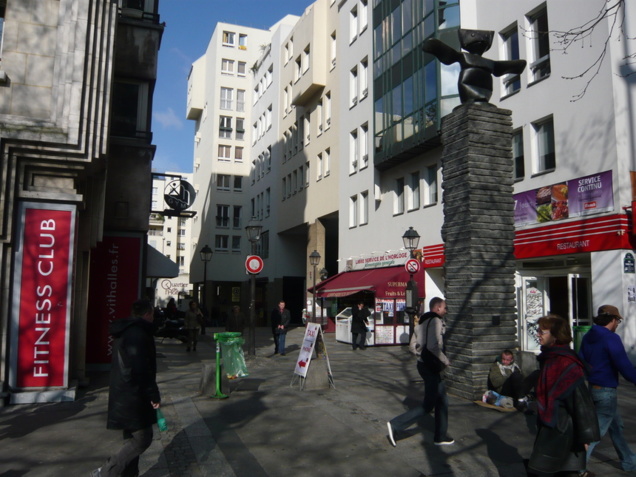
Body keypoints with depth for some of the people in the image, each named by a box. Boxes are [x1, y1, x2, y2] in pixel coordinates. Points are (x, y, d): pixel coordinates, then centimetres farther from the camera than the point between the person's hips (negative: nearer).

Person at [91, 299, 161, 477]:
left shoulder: (125, 332, 13)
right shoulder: (138, 334, -19)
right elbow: (142, 370, -23)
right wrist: (154, 396, -15)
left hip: (123, 395, 10)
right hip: (132, 397, -10)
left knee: (132, 438, 18)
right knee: (142, 439, -2)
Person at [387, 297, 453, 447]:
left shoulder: (424, 320, 13)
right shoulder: (435, 321, -17)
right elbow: (433, 346, -28)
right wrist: (446, 361, -16)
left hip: (423, 363, 10)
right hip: (431, 366, -10)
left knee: (442, 400, 16)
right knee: (428, 405, -2)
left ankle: (440, 436, 24)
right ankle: (396, 425, -1)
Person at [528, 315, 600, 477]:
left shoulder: (566, 363, -22)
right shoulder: (549, 358, 7)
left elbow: (580, 398, -21)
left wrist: (585, 435, -18)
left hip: (561, 429, -9)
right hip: (548, 425, 9)